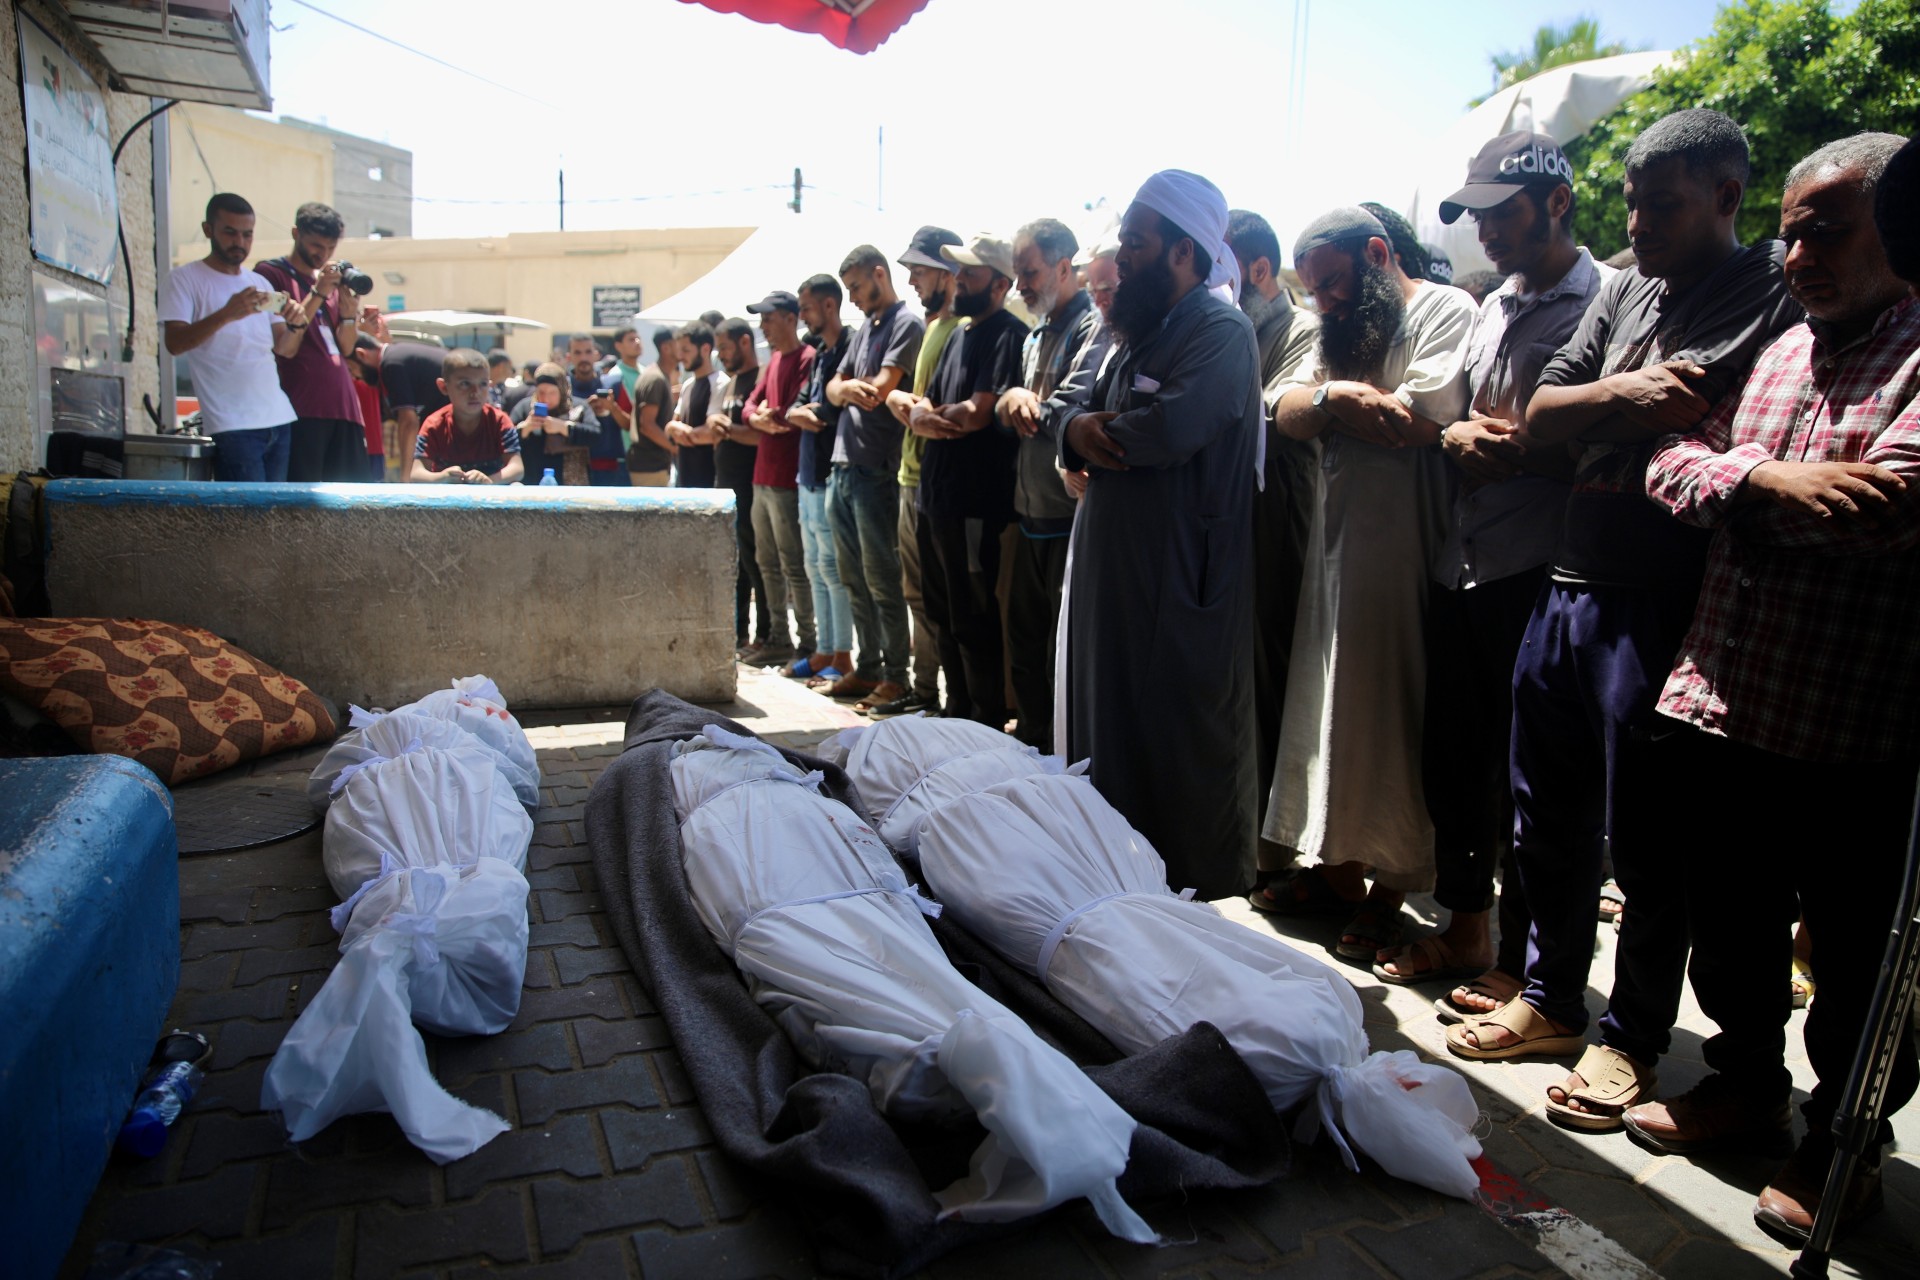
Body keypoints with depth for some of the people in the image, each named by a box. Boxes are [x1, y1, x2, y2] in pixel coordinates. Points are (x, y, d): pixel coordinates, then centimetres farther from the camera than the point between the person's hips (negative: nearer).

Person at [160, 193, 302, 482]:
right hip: (232, 425, -6)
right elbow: (174, 343, -12)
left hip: (279, 418, 6)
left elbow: (283, 348, 14)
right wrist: (225, 315, -26)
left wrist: (295, 325, -8)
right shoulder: (184, 279, 1)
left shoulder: (260, 283, 19)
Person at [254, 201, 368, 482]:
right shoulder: (271, 274, 4)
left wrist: (349, 313, -3)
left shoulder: (331, 279, 22)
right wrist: (318, 293, -12)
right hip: (302, 406, -6)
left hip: (343, 405, 6)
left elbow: (346, 347, 16)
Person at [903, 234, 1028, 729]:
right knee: (944, 615, 16)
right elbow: (922, 406, 15)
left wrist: (930, 414, -2)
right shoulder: (959, 336, 18)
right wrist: (924, 416, -9)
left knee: (973, 623, -2)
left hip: (974, 503, -9)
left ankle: (988, 725, 9)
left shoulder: (1007, 334, -11)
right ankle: (958, 714, 28)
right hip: (936, 498, 9)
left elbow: (978, 413, -20)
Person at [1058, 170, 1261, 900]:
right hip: (1113, 574, 9)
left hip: (1181, 587, -9)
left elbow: (1173, 426, -29)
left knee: (1181, 750, 2)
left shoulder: (1220, 329, -13)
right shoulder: (1140, 331, 17)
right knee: (1111, 736, 16)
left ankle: (1197, 898, 18)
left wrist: (1098, 434, -9)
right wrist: (1077, 426, -8)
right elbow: (1086, 406, 17)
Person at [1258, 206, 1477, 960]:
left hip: (1405, 556, -8)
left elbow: (1421, 419, -19)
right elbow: (1286, 410, 9)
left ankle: (1390, 890, 10)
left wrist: (1337, 396, -5)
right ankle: (1336, 869, 22)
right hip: (1334, 550, 8)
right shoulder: (1343, 332, 22)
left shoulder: (1444, 310, -4)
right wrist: (1336, 396, -11)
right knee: (1329, 706, 10)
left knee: (1392, 719, -2)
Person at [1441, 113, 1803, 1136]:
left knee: (1647, 840, 4)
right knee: (1547, 817, 14)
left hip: (1666, 604, -6)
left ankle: (1632, 1039, 21)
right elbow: (1540, 415, 9)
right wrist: (1630, 393, -8)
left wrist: (1666, 421, -13)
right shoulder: (1621, 292, 16)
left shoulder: (1780, 294, -3)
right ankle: (1551, 998, 32)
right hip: (1568, 586, 7)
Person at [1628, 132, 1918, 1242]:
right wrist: (1764, 480, -14)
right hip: (1726, 703, 6)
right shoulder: (1777, 350, 13)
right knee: (1729, 921, 19)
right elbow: (1673, 461, 5)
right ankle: (1749, 1082, 40)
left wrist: (1746, 483, -10)